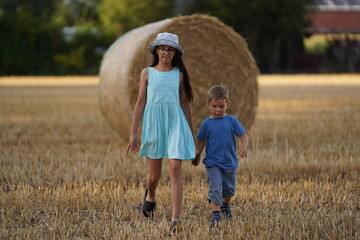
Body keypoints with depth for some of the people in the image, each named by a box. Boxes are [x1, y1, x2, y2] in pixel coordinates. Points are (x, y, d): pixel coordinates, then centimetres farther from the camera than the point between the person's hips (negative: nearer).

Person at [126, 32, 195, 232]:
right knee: (154, 174, 7)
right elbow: (140, 103, 7)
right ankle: (151, 195, 44)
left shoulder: (179, 74, 8)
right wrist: (133, 134, 5)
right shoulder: (147, 73, 7)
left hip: (175, 122, 0)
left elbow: (186, 104, 12)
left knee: (175, 168, -13)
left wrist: (192, 133, 13)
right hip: (153, 122, 0)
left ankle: (175, 219, -14)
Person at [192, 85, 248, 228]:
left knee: (229, 189, 16)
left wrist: (243, 147, -21)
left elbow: (243, 135, -3)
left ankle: (225, 204, 46)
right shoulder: (206, 124, -4)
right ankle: (216, 214, -20)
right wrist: (197, 156, 3)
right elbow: (201, 141, 5)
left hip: (230, 162, 2)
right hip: (213, 162, -2)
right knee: (215, 186, -17)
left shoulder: (232, 121, -3)